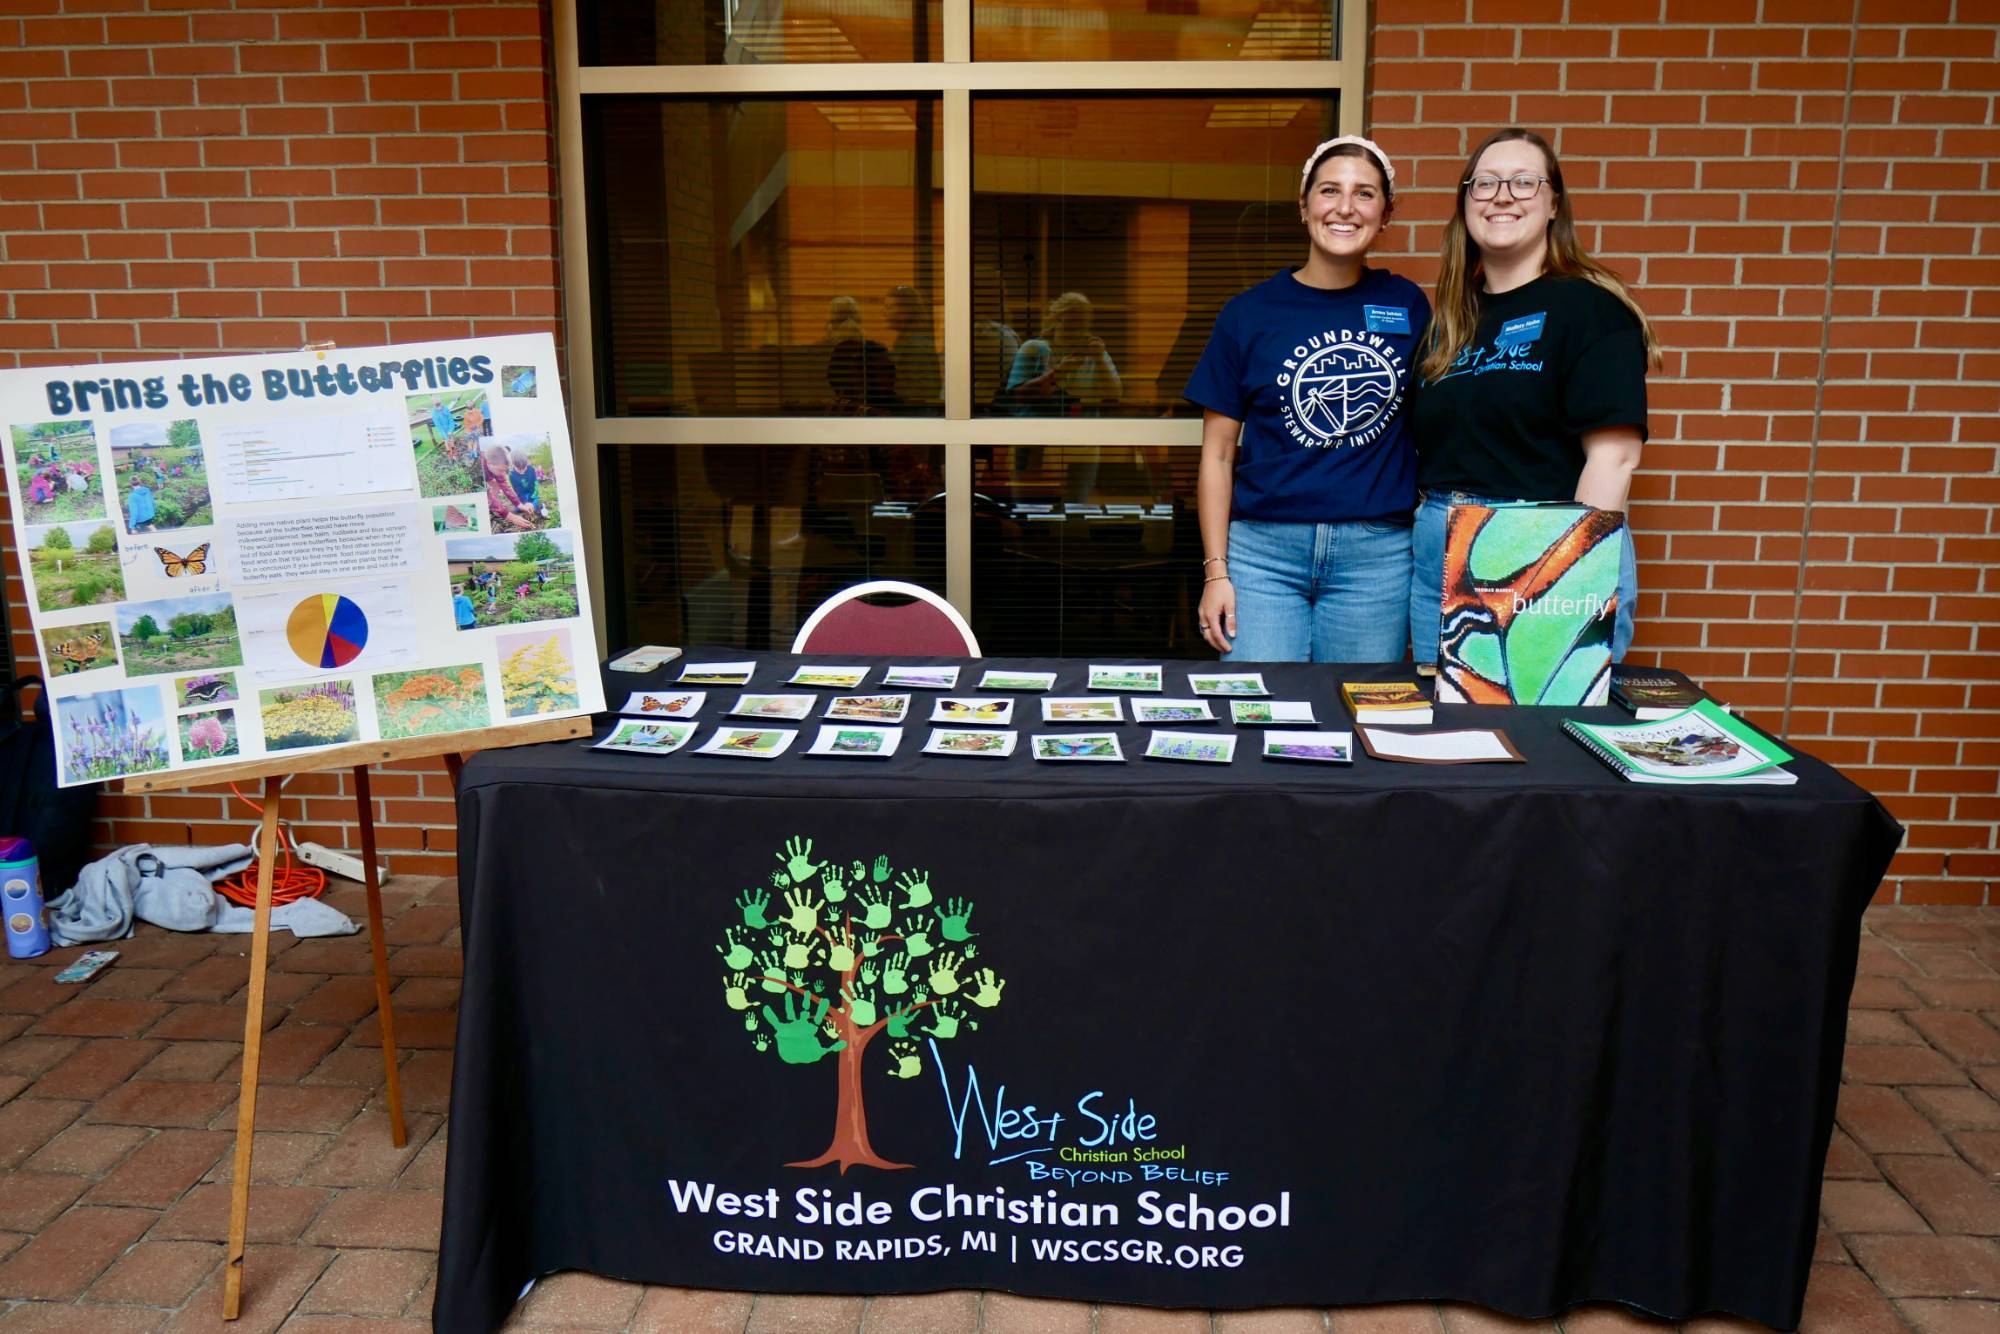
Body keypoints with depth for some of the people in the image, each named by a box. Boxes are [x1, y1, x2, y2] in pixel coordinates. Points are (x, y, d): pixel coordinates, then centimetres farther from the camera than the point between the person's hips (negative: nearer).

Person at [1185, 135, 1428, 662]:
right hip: (1265, 549, -1)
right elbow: (1217, 455, 3)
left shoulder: (1406, 306, 7)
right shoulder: (1249, 314, 2)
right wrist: (1216, 570, -2)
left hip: (1377, 555, 1)